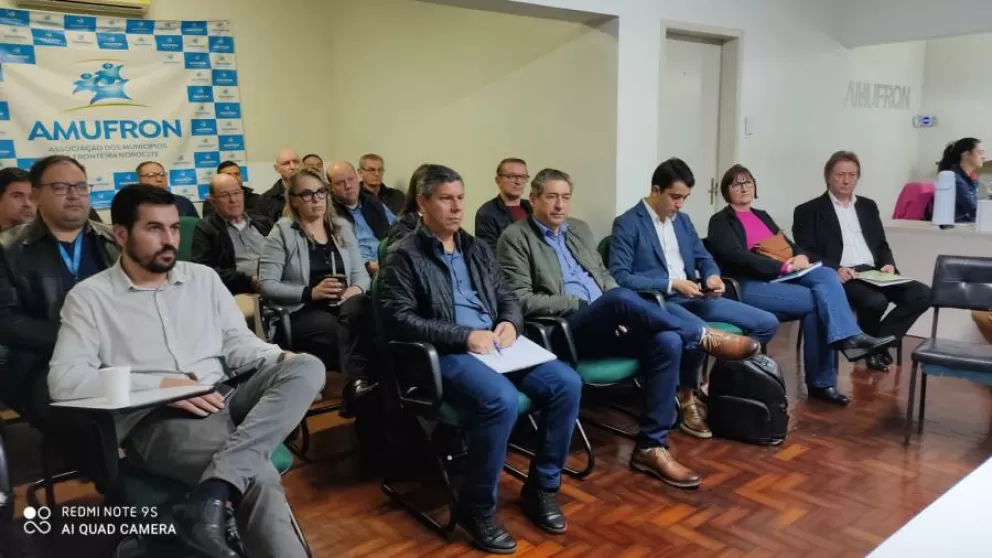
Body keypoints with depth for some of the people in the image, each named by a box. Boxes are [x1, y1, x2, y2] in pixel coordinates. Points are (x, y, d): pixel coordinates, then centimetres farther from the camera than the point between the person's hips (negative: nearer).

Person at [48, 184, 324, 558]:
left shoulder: (203, 277, 17)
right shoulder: (90, 297, 4)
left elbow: (237, 342, 15)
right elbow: (64, 380, -7)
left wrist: (280, 359, -8)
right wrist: (161, 385, -17)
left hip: (224, 400, 6)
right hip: (155, 419, -5)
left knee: (307, 368, -26)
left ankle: (211, 498, -35)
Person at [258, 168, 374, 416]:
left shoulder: (342, 227, 17)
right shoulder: (282, 232, 3)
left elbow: (360, 272, 16)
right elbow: (267, 285, -4)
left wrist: (357, 289, -9)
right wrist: (310, 293, -17)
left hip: (344, 305, 4)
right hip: (302, 312, -3)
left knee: (358, 307, -34)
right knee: (342, 332, -36)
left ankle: (359, 383, -37)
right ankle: (360, 382, -27)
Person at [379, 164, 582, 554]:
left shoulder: (478, 248, 19)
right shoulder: (404, 255, -1)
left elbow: (508, 297, 22)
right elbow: (399, 318, -11)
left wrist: (510, 323, -3)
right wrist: (465, 336, -17)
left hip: (493, 345, 7)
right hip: (446, 355, -6)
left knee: (567, 383, -14)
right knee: (502, 400, -34)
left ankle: (542, 487, 3)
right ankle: (477, 507, -12)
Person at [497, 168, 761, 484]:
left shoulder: (580, 229, 21)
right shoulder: (515, 238, -1)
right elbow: (521, 299, -10)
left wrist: (619, 313, 2)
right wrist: (581, 304, -15)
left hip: (605, 325, 7)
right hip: (565, 330, -7)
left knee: (667, 341, -19)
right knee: (622, 297, -34)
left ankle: (651, 447, -14)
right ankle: (703, 336, -12)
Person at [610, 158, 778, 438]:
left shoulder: (683, 220, 18)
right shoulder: (627, 224, -5)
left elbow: (704, 258, 22)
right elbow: (619, 277, -14)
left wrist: (713, 276, -3)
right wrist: (671, 284, -19)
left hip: (693, 297, 8)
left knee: (767, 323, -2)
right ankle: (686, 398, -11)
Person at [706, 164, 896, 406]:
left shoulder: (762, 216, 25)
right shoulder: (720, 221, 2)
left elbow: (789, 245, 20)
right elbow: (738, 257, -13)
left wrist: (801, 258, -5)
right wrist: (783, 266, -19)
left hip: (783, 278, 6)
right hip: (749, 286, -6)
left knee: (826, 275, -22)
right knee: (816, 299, -25)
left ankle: (850, 338, -30)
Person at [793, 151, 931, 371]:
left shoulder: (868, 206, 22)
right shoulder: (809, 211, 3)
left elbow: (882, 245, 22)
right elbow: (805, 254, -6)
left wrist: (888, 264, -1)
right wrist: (835, 269, -22)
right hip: (839, 277, -6)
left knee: (922, 294, -16)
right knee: (876, 301, -33)